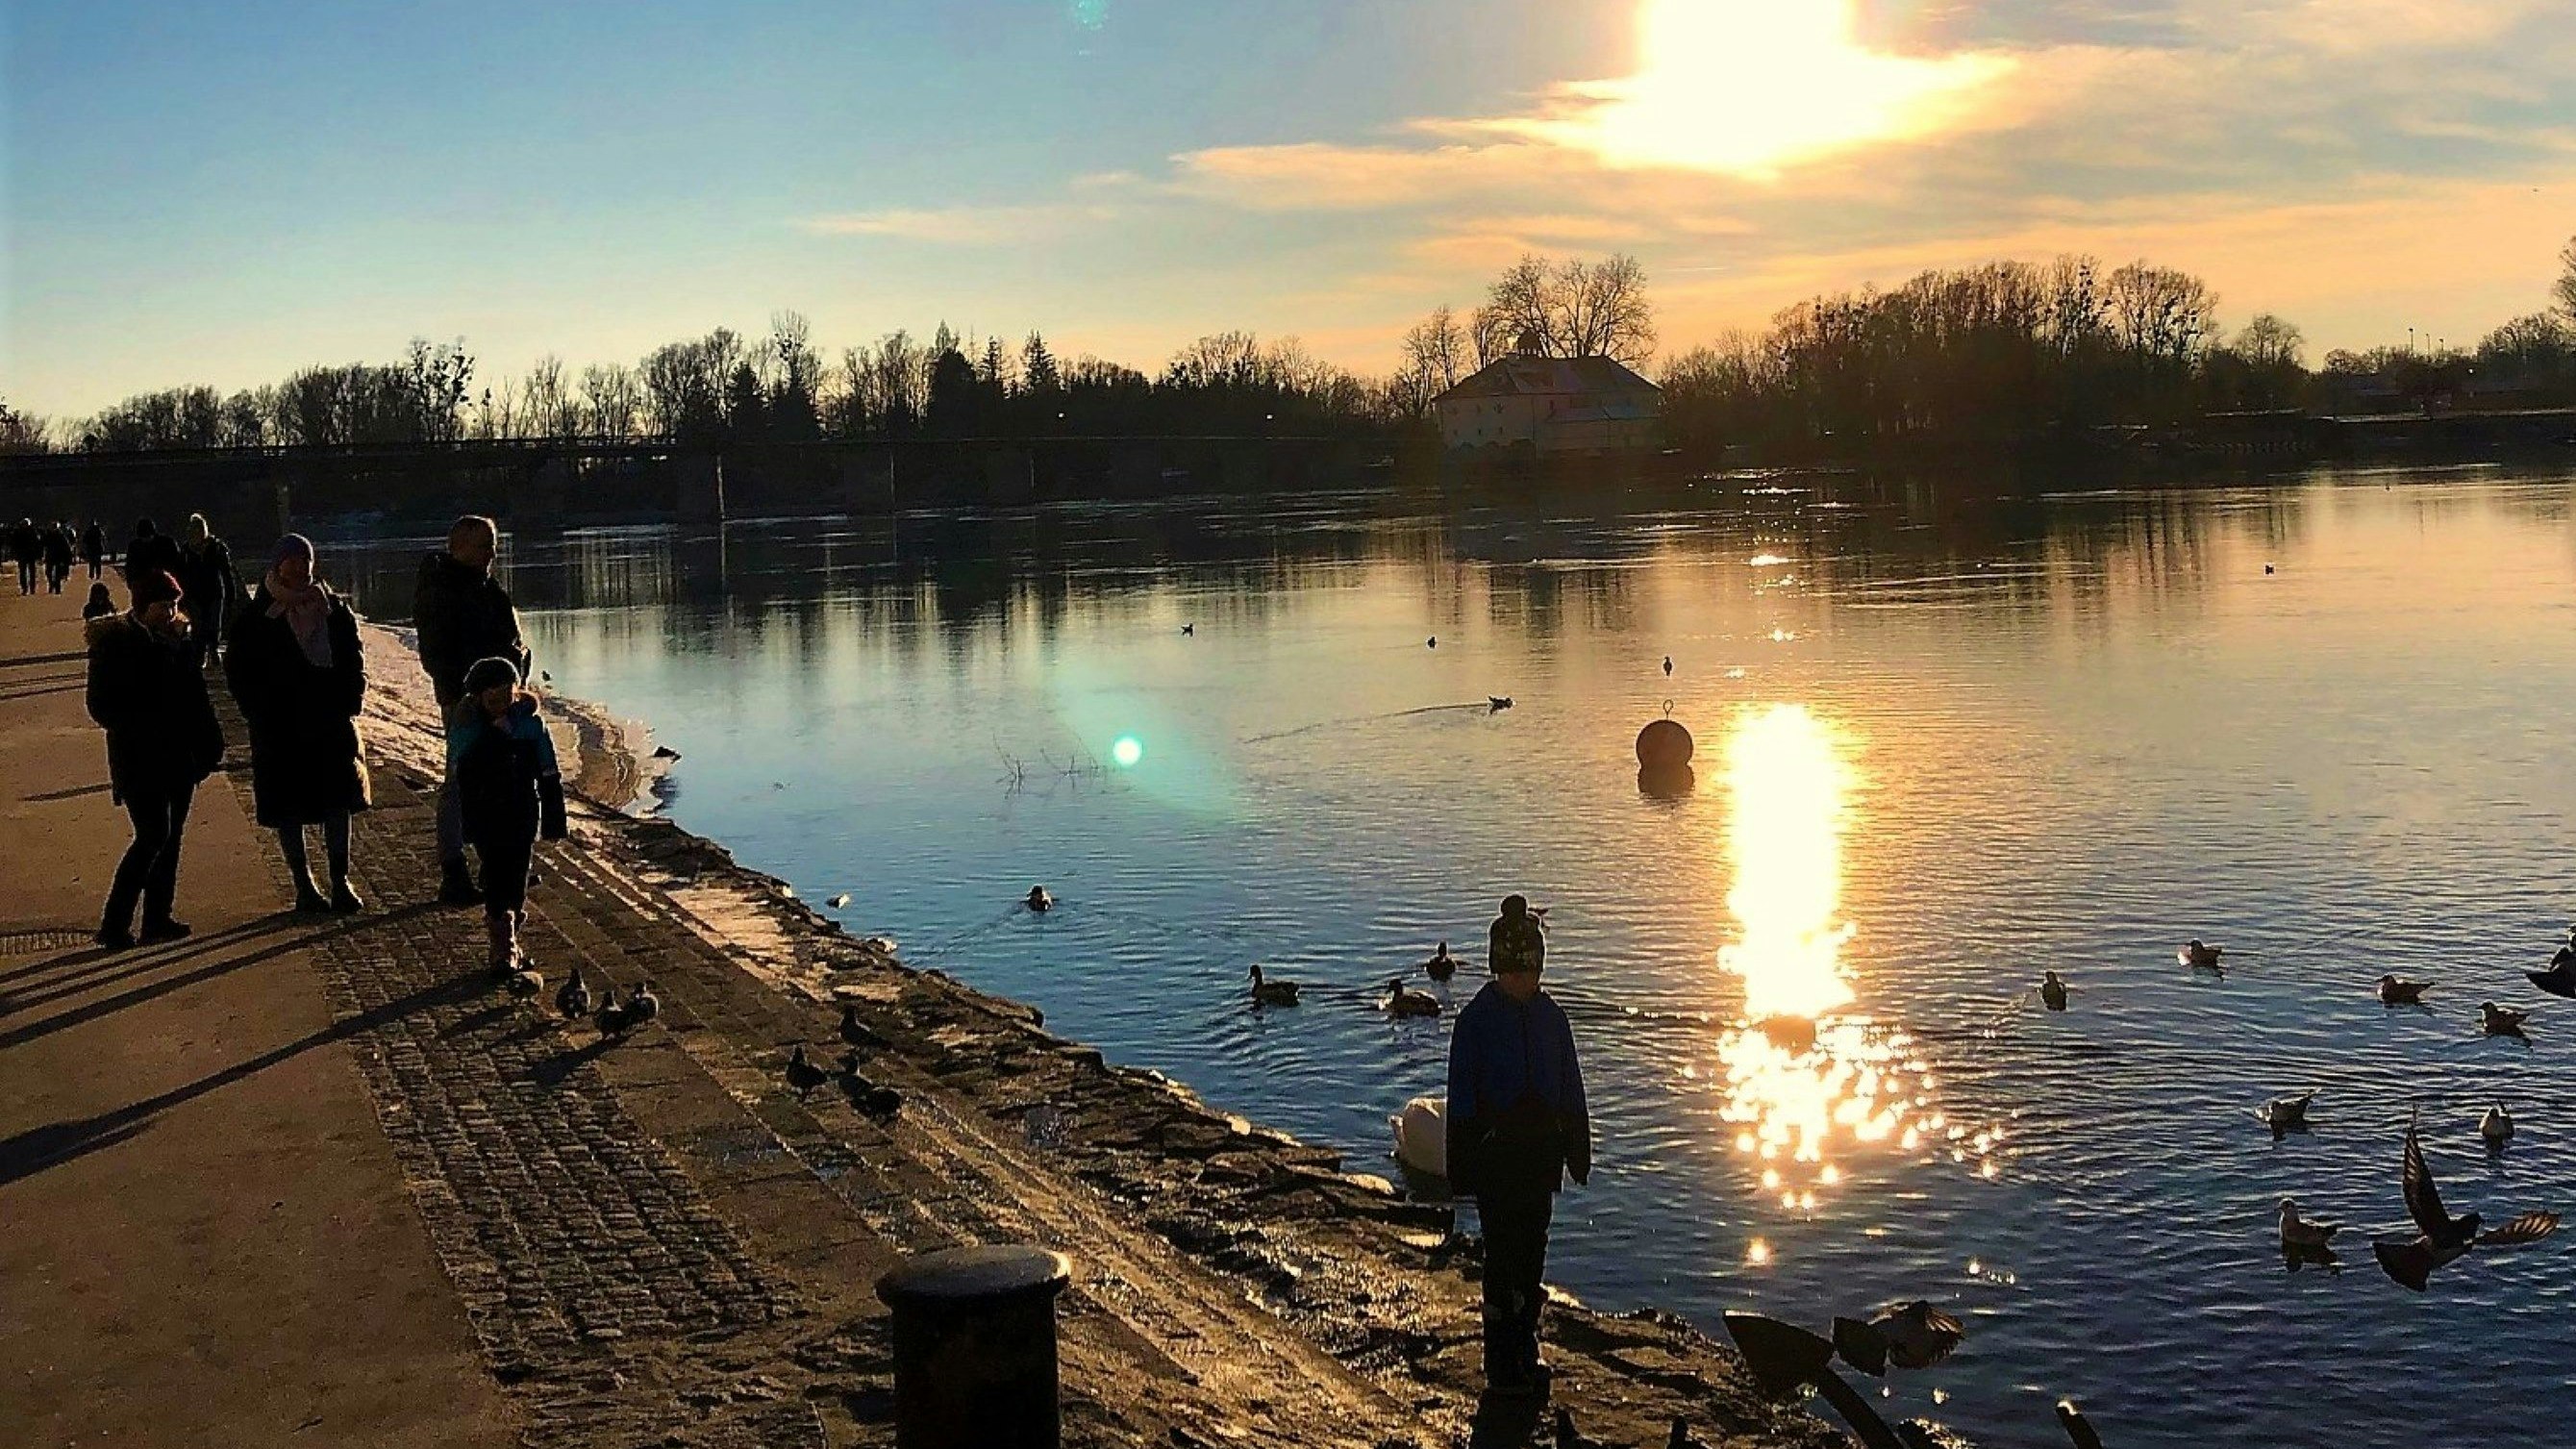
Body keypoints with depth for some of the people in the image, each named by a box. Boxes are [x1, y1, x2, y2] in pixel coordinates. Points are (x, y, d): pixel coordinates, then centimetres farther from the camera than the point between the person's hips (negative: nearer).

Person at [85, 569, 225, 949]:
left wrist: (209, 744, 5)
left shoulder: (176, 640, 9)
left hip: (178, 757, 7)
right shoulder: (115, 643, -9)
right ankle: (113, 924, -7)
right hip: (139, 758, -7)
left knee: (170, 836, 9)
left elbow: (198, 699, 12)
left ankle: (158, 918, 18)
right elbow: (101, 705, -12)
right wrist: (140, 729, -21)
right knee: (153, 836, -13)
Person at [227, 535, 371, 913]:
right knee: (289, 809, 3)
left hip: (332, 721, 2)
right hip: (280, 729, -2)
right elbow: (238, 668, 0)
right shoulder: (258, 615, -2)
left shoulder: (334, 608, 7)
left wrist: (350, 698, 0)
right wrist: (261, 712, -9)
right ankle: (304, 886, 12)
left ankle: (340, 881, 9)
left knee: (337, 800, 2)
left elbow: (353, 656, 13)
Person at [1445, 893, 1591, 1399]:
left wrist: (1579, 1151, 10)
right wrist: (1461, 1166, -9)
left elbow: (1571, 1087, 11)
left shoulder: (1550, 1015, 4)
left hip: (1541, 1152, 4)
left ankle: (1526, 1350, 26)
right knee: (1502, 1257, -3)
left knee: (1532, 1251, 12)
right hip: (1495, 1152, -4)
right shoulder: (1477, 1018, -8)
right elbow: (1461, 1096, -7)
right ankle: (1503, 1365, 6)